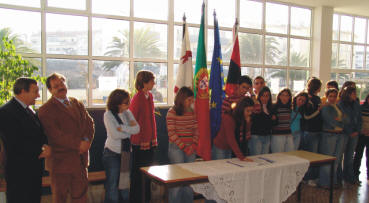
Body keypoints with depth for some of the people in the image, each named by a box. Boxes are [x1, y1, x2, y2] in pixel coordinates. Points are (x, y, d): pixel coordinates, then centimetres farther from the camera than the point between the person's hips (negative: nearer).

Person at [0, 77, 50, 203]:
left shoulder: (28, 109, 11)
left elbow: (39, 134, 14)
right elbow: (16, 144, -23)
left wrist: (45, 145, -7)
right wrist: (40, 150, -16)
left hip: (35, 169, 8)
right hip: (19, 172, -8)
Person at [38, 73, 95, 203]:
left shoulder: (77, 104, 11)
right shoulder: (46, 110, -9)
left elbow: (89, 123, 7)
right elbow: (55, 135, -18)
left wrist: (87, 140, -12)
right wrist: (78, 144, -18)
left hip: (80, 159, 5)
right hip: (61, 161, -5)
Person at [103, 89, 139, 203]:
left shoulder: (127, 113, 5)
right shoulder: (108, 115, -10)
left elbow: (137, 129, -7)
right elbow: (115, 134, -20)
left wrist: (123, 128, -19)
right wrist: (130, 129, -9)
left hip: (126, 153, 5)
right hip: (113, 153, -5)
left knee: (125, 184, 10)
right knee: (113, 185, 2)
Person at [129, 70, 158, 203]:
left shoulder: (149, 96, 7)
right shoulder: (137, 98, -17)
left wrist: (153, 137, 15)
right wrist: (133, 140, -11)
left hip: (150, 140, 8)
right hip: (140, 142, -8)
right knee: (138, 172, 5)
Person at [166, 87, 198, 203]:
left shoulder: (192, 112, 9)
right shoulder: (172, 112, -7)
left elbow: (196, 130, 10)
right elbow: (171, 133, -10)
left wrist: (194, 145, -3)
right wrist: (184, 147, -12)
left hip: (191, 149, 5)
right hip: (176, 148, -5)